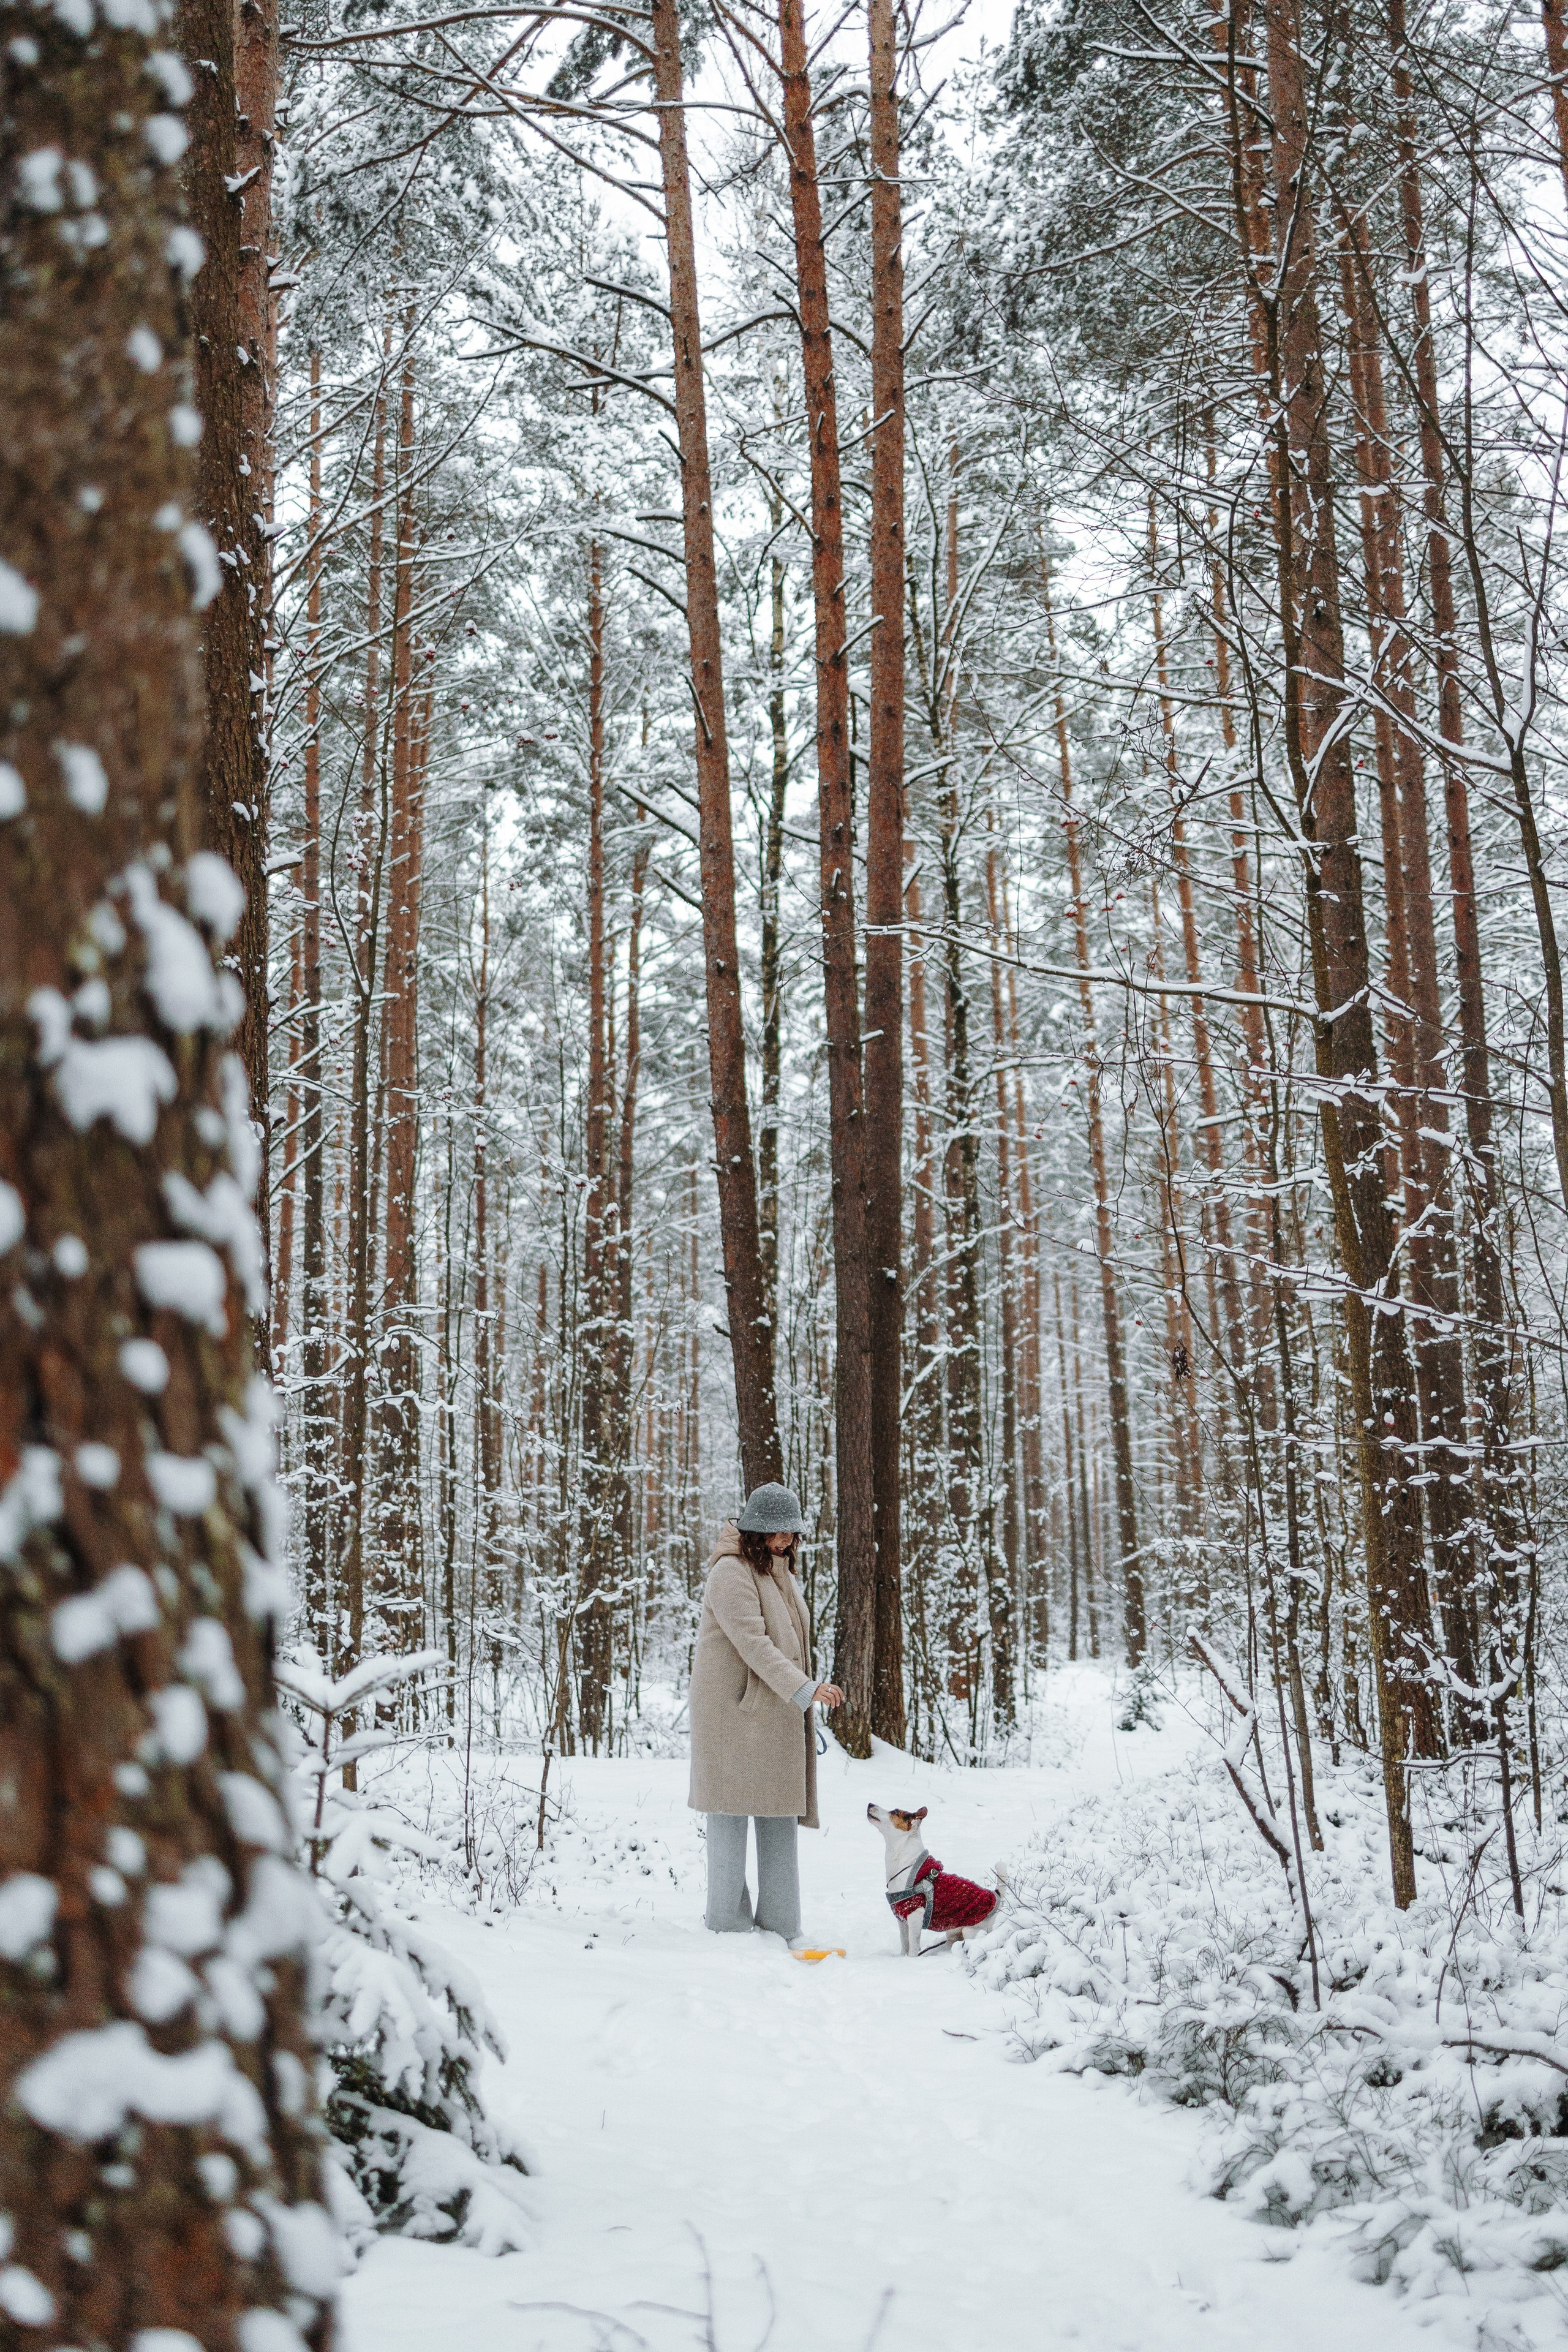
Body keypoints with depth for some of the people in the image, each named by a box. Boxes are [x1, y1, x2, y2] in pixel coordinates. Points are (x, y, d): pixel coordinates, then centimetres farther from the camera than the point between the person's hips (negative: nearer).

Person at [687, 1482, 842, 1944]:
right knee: (732, 1809, -2)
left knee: (780, 1815, 6)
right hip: (732, 1709, -8)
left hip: (776, 1712, 8)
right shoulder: (731, 1573, -13)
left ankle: (780, 1924, 11)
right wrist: (804, 1689, -29)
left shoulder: (780, 1570, 16)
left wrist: (803, 1692, 14)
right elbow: (753, 1644, -22)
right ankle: (728, 1923, 6)